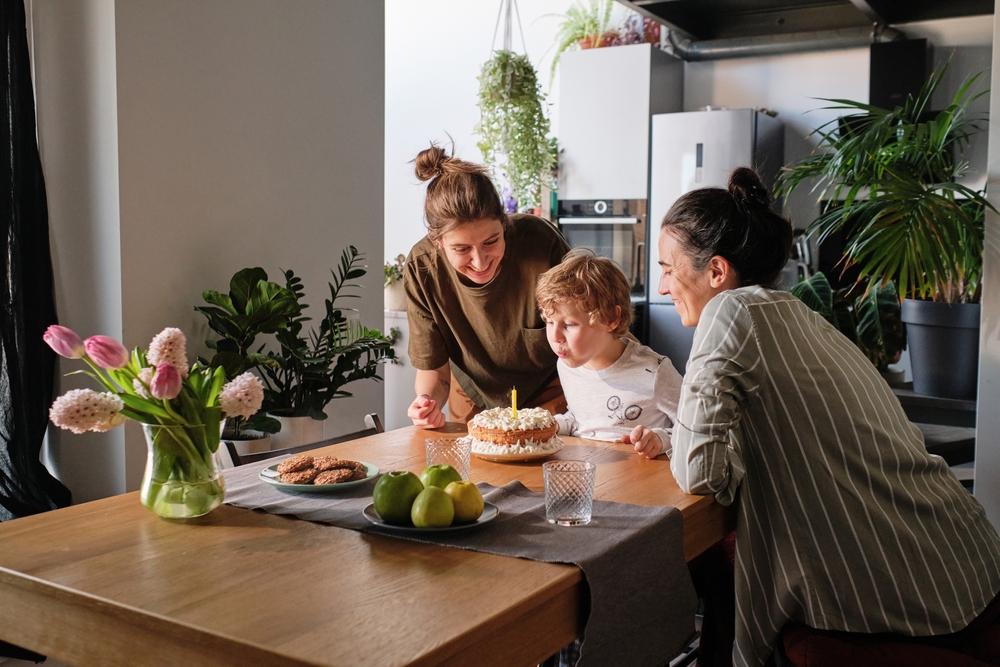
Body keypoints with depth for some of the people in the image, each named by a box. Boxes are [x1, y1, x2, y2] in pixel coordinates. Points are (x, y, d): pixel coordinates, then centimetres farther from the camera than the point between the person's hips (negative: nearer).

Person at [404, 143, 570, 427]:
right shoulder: (422, 268, -22)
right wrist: (429, 403, -32)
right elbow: (433, 369, -11)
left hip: (550, 397, -3)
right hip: (474, 402, 3)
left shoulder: (541, 242, -28)